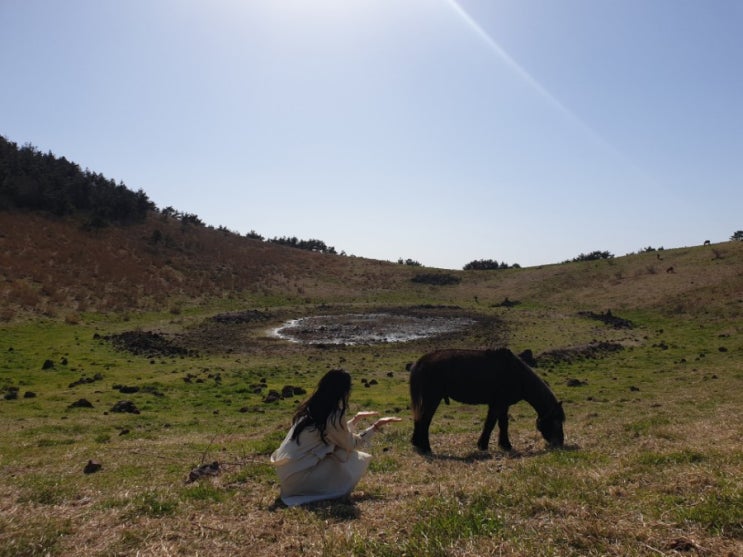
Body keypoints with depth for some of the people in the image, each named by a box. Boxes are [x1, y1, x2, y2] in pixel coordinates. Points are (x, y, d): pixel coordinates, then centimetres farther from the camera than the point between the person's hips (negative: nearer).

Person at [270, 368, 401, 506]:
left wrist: (357, 418, 27)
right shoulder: (333, 416, -17)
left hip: (285, 470, 8)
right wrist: (376, 426, 5)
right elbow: (351, 443, -3)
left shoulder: (312, 407, 8)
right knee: (357, 461, -4)